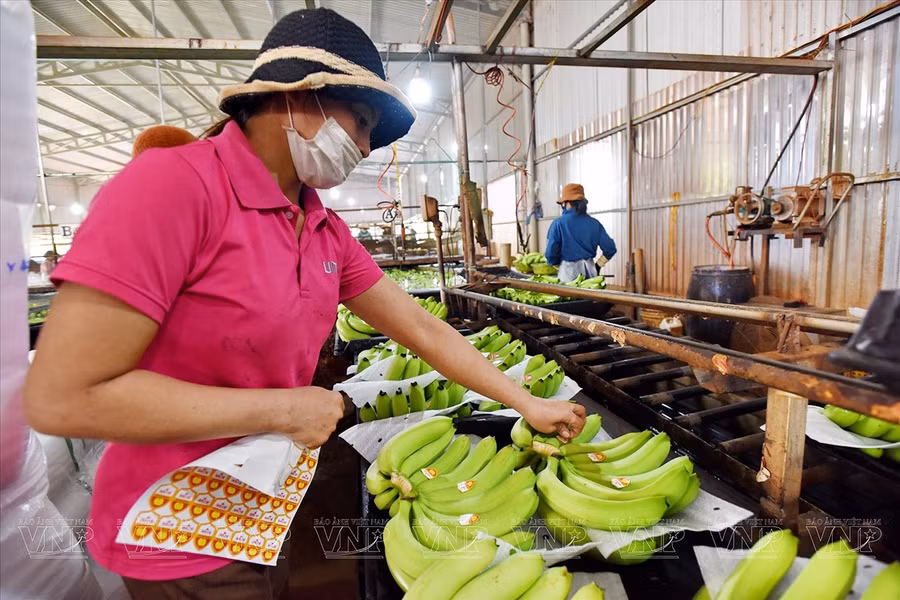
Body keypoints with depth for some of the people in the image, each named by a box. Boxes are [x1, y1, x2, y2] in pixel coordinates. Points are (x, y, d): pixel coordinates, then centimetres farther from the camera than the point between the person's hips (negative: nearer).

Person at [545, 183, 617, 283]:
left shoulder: (558, 223, -8)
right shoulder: (594, 223, 2)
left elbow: (551, 253, -9)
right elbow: (610, 248, 1)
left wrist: (557, 263, 12)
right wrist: (598, 265, 15)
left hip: (569, 272, -3)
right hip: (590, 271, 3)